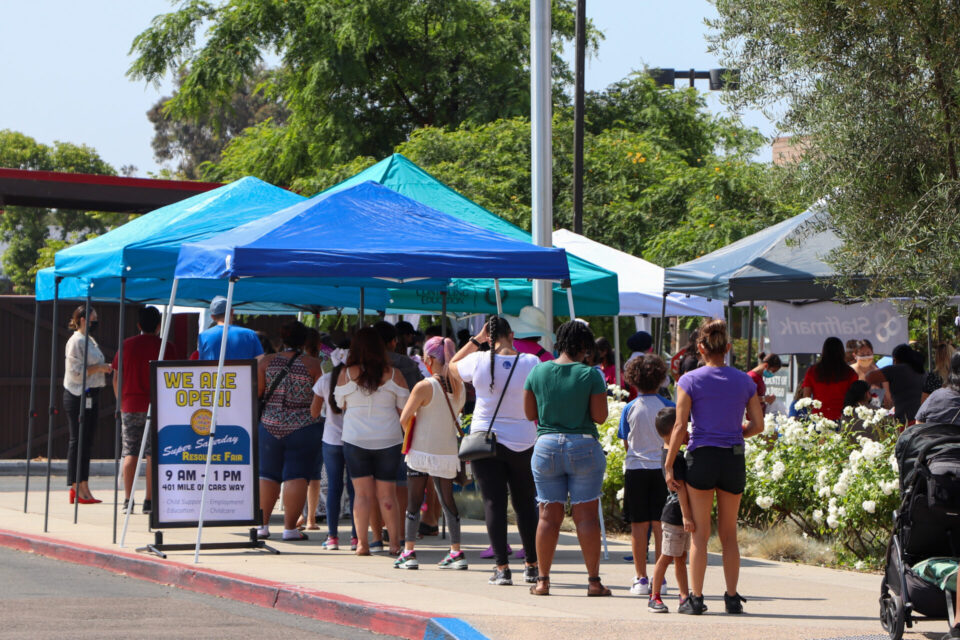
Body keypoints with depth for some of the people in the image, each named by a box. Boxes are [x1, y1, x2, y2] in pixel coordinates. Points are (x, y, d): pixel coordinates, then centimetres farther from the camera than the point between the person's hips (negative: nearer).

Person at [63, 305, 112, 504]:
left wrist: (104, 368, 13)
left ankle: (83, 489, 12)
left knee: (87, 441, 9)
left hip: (91, 396, 10)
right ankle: (76, 488, -5)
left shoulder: (90, 341, 20)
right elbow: (76, 370, -18)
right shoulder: (76, 342, -11)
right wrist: (99, 367, -15)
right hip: (78, 396, -10)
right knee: (78, 441, -7)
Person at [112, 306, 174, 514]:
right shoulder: (165, 347, -3)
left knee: (130, 453, 6)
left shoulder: (127, 345, 4)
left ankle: (128, 500, 4)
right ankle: (149, 500, -3)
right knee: (153, 454, 0)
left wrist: (120, 403, 16)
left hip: (130, 406, 2)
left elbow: (116, 378, 6)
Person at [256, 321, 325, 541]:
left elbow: (255, 392, 0)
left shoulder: (267, 362, 1)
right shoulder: (313, 365, -5)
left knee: (267, 475, 12)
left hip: (271, 426, 2)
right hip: (303, 427, -2)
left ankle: (262, 524, 13)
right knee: (296, 475, -1)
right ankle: (290, 527, -4)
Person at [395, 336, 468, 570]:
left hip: (422, 452, -5)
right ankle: (456, 553, 9)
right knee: (448, 501, 12)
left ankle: (409, 553, 2)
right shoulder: (459, 387, 1)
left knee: (414, 503, 3)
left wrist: (410, 437, 5)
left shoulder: (424, 387, -15)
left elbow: (404, 418, -13)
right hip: (448, 453, 5)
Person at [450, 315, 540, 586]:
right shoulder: (530, 362, -8)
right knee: (525, 504, 12)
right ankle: (532, 565, 17)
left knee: (493, 503, 1)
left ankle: (502, 567, -4)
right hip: (523, 443, 1)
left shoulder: (479, 361, -7)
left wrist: (476, 339, 10)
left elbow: (453, 366, 14)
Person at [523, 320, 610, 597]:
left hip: (546, 446, 2)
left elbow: (529, 413, 7)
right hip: (584, 447, -2)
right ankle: (593, 581, 3)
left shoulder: (538, 372, 1)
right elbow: (600, 416, -8)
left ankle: (542, 580, 6)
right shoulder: (591, 375, -8)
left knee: (549, 515, 6)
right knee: (586, 515, 1)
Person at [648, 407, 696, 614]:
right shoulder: (675, 457, -20)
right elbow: (681, 487, -23)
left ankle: (685, 598, 13)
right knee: (667, 556, -2)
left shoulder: (667, 451, 9)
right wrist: (686, 516, -24)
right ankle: (655, 597, 6)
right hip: (675, 514, -10)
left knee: (680, 558, 10)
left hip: (679, 515, 10)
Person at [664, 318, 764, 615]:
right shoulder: (744, 381, 4)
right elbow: (758, 425, 6)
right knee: (729, 534, 13)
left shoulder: (690, 380, -5)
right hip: (734, 460, 2)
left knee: (700, 533, 5)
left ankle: (696, 597, 4)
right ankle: (732, 597, 11)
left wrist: (668, 465, -2)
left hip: (702, 458, -2)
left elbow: (680, 427, -7)